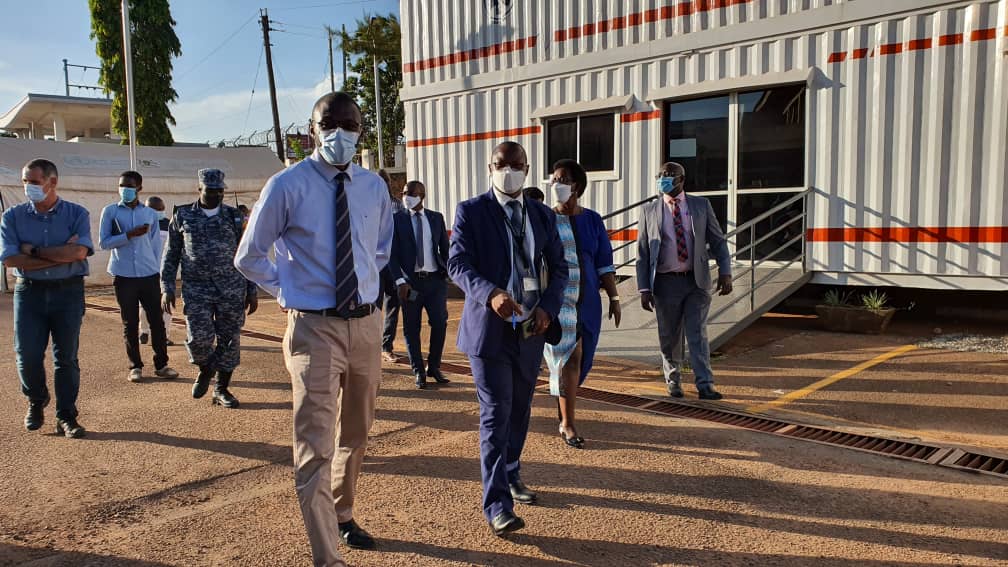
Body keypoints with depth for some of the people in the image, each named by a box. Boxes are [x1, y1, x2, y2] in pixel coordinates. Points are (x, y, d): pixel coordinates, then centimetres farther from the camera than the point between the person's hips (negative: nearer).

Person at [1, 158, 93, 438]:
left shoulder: (76, 214, 0)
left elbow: (79, 252, -15)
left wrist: (35, 251, -11)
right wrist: (61, 255, -12)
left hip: (68, 292, -1)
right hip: (29, 291, 2)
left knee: (66, 357, 2)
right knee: (27, 355, 1)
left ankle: (66, 417, 11)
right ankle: (36, 401, 29)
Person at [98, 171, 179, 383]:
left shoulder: (151, 213, 8)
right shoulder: (110, 211, 3)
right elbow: (103, 242, -3)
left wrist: (157, 271, 10)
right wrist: (129, 234, -15)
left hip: (149, 276, 1)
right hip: (124, 277, -1)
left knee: (157, 320, 1)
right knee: (130, 323, 5)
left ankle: (161, 364, 10)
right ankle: (135, 366, 14)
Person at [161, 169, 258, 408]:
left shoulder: (234, 216, 6)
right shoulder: (183, 216, 6)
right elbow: (171, 255, 9)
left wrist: (252, 291, 4)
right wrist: (167, 288, 2)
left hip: (232, 290, 1)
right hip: (197, 289, -1)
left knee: (229, 339, 3)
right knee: (199, 337, -9)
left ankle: (221, 390, 19)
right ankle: (205, 369, 26)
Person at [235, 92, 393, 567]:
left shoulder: (374, 187, 4)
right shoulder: (288, 185, -9)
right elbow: (250, 257, 0)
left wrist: (365, 283, 11)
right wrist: (291, 293, 0)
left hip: (366, 323, 5)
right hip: (314, 327, -5)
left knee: (355, 435, 20)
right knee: (316, 447, -9)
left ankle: (342, 516, 42)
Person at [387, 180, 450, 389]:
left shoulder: (436, 218, 9)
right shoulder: (396, 219, 2)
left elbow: (445, 248, 13)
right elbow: (392, 253, -1)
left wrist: (447, 272, 3)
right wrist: (400, 281, -10)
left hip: (435, 279, 2)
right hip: (410, 280, -2)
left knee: (440, 323, -2)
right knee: (411, 327, 3)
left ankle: (434, 367, 17)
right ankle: (418, 372, 16)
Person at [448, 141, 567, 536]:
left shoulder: (542, 216, 11)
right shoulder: (470, 211, -2)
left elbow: (558, 267, 11)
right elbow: (457, 263, -11)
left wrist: (548, 307, -6)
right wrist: (490, 294, -29)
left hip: (530, 329, 5)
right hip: (489, 327, -5)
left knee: (520, 410, 16)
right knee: (496, 414, -6)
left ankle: (510, 476, 37)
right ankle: (497, 506, -2)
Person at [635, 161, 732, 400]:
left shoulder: (701, 205, 6)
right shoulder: (649, 211, 5)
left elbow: (718, 240, 7)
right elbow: (642, 253, 4)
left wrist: (725, 273, -5)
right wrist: (644, 289, -2)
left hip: (697, 281, 0)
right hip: (666, 283, 1)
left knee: (698, 334, -4)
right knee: (669, 337, 9)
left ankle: (705, 386, -1)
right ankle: (673, 380, 29)